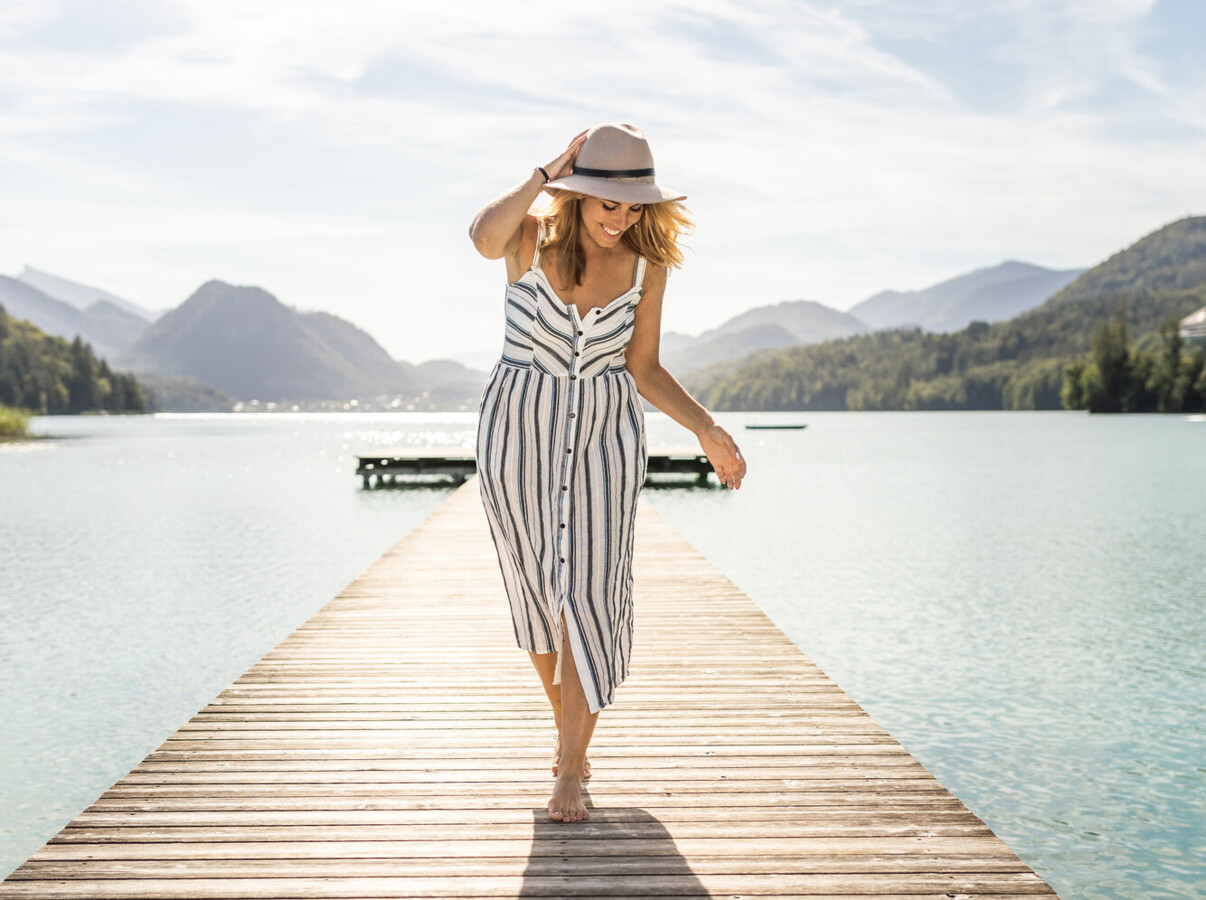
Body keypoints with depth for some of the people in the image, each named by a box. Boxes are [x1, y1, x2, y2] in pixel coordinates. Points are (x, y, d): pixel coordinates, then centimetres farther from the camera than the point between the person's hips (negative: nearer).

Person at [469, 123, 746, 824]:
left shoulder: (647, 265, -3)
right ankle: (567, 723, 35)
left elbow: (643, 369, 2)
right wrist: (545, 175, -23)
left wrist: (707, 431, -6)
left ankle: (571, 774, -3)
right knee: (538, 587, 11)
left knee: (587, 592, -8)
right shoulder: (531, 238, -8)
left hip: (606, 432, 0)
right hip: (518, 428, 0)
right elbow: (485, 236, -33)